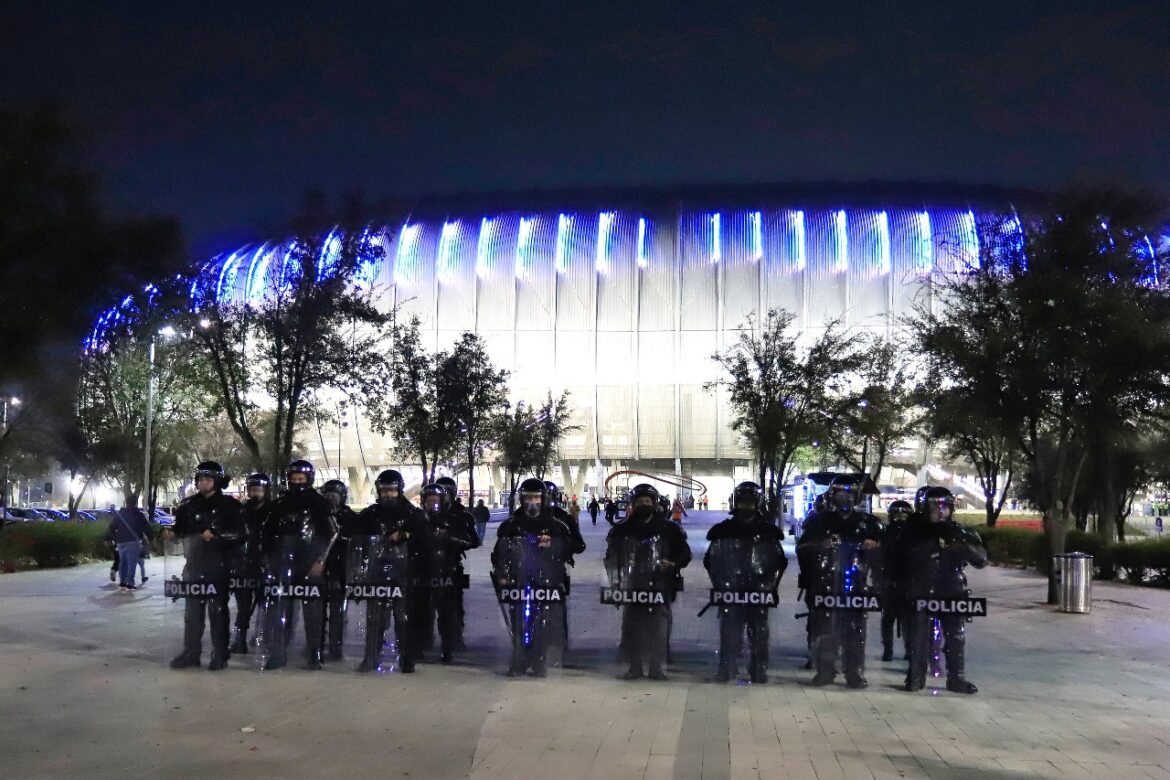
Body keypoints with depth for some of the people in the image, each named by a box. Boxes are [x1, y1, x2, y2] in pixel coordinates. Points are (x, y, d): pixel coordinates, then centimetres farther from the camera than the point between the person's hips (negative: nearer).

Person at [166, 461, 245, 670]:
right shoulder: (190, 504, 10)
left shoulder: (228, 505, -3)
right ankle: (191, 652, 19)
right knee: (192, 611, 10)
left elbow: (239, 532, -11)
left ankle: (219, 655, 7)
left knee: (217, 611, 0)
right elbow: (182, 527, 19)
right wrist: (172, 532, -3)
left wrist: (216, 535, -22)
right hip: (194, 566, 5)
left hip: (218, 566, -5)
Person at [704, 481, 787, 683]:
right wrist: (721, 585, 2)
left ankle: (759, 669, 11)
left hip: (758, 592, 0)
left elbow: (780, 561, 10)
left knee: (758, 632, 4)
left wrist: (770, 585, 1)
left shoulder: (768, 531, 7)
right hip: (730, 591, 0)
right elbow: (711, 560, 9)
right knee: (729, 631, 1)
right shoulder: (723, 530, 6)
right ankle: (726, 669, 7)